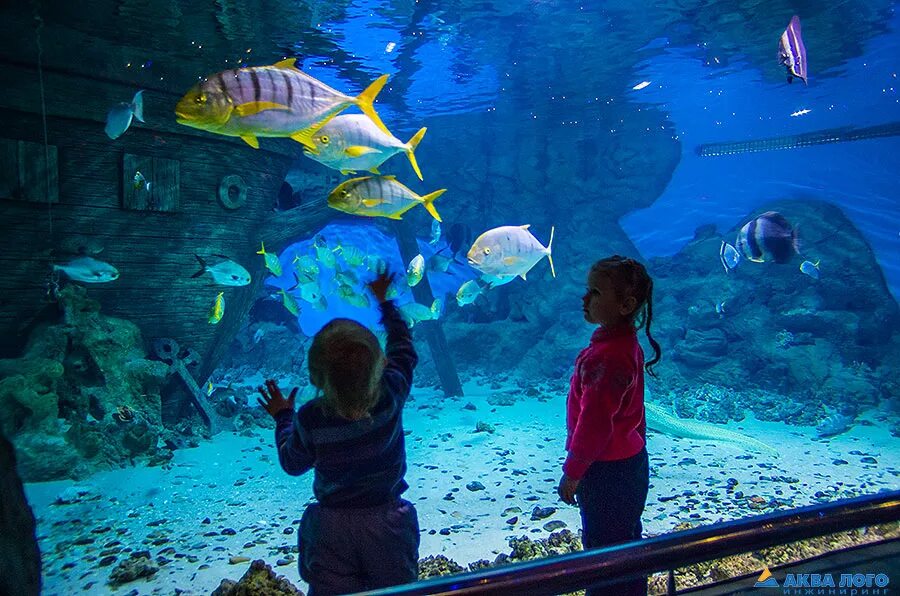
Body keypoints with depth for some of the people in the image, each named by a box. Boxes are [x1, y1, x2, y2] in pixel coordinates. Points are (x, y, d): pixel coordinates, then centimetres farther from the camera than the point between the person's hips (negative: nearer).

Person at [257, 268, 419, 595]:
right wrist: (384, 302, 16)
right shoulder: (391, 394, -18)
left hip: (332, 528, -1)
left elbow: (292, 463, 0)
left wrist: (282, 416, 14)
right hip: (387, 521, 1)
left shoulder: (310, 418, -20)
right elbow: (403, 349, 3)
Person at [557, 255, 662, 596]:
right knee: (624, 542, 23)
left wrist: (572, 471, -15)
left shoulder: (606, 356, -28)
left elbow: (594, 421, -25)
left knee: (605, 548, 6)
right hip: (629, 462, 10)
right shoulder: (626, 343, 4)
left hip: (608, 473, -10)